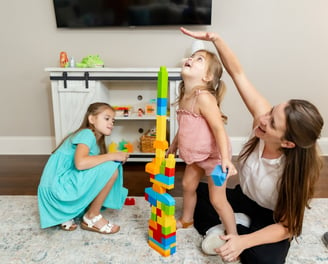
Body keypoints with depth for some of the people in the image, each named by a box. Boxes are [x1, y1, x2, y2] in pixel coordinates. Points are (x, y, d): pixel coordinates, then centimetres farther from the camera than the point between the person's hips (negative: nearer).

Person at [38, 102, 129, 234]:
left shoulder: (96, 140, 17)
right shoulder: (87, 133, -11)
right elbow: (80, 163, -28)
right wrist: (112, 156, -20)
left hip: (65, 186, 10)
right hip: (58, 186, -10)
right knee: (111, 169, -18)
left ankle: (65, 214, 11)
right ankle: (92, 218, -3)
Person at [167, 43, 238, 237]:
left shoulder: (204, 97, -27)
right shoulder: (185, 97, 0)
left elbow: (219, 128, -31)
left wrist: (225, 158, -36)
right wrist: (173, 147, 21)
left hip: (214, 155, -9)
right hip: (198, 155, 9)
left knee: (218, 199, -1)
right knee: (188, 184, 22)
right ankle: (186, 220, 47)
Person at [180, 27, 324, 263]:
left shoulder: (295, 170, -35)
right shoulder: (263, 116, -27)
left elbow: (287, 226, -26)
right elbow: (238, 73, -26)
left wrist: (243, 241, -38)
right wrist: (215, 39, -37)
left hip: (271, 219, -4)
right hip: (243, 200, 4)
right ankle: (237, 228, -3)